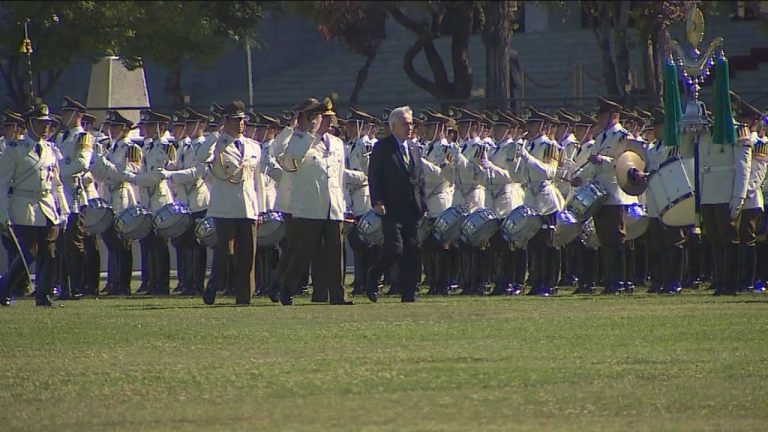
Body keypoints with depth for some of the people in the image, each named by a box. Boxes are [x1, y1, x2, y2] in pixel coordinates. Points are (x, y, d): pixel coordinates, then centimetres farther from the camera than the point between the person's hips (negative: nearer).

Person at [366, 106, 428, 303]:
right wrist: (377, 202, -15)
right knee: (395, 248, -14)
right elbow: (374, 177, -5)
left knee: (411, 252, 2)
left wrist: (423, 205, 13)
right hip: (391, 209, -6)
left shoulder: (414, 149, 17)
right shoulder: (382, 148, -2)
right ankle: (372, 279, 8)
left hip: (412, 210, 6)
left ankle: (408, 293, 5)